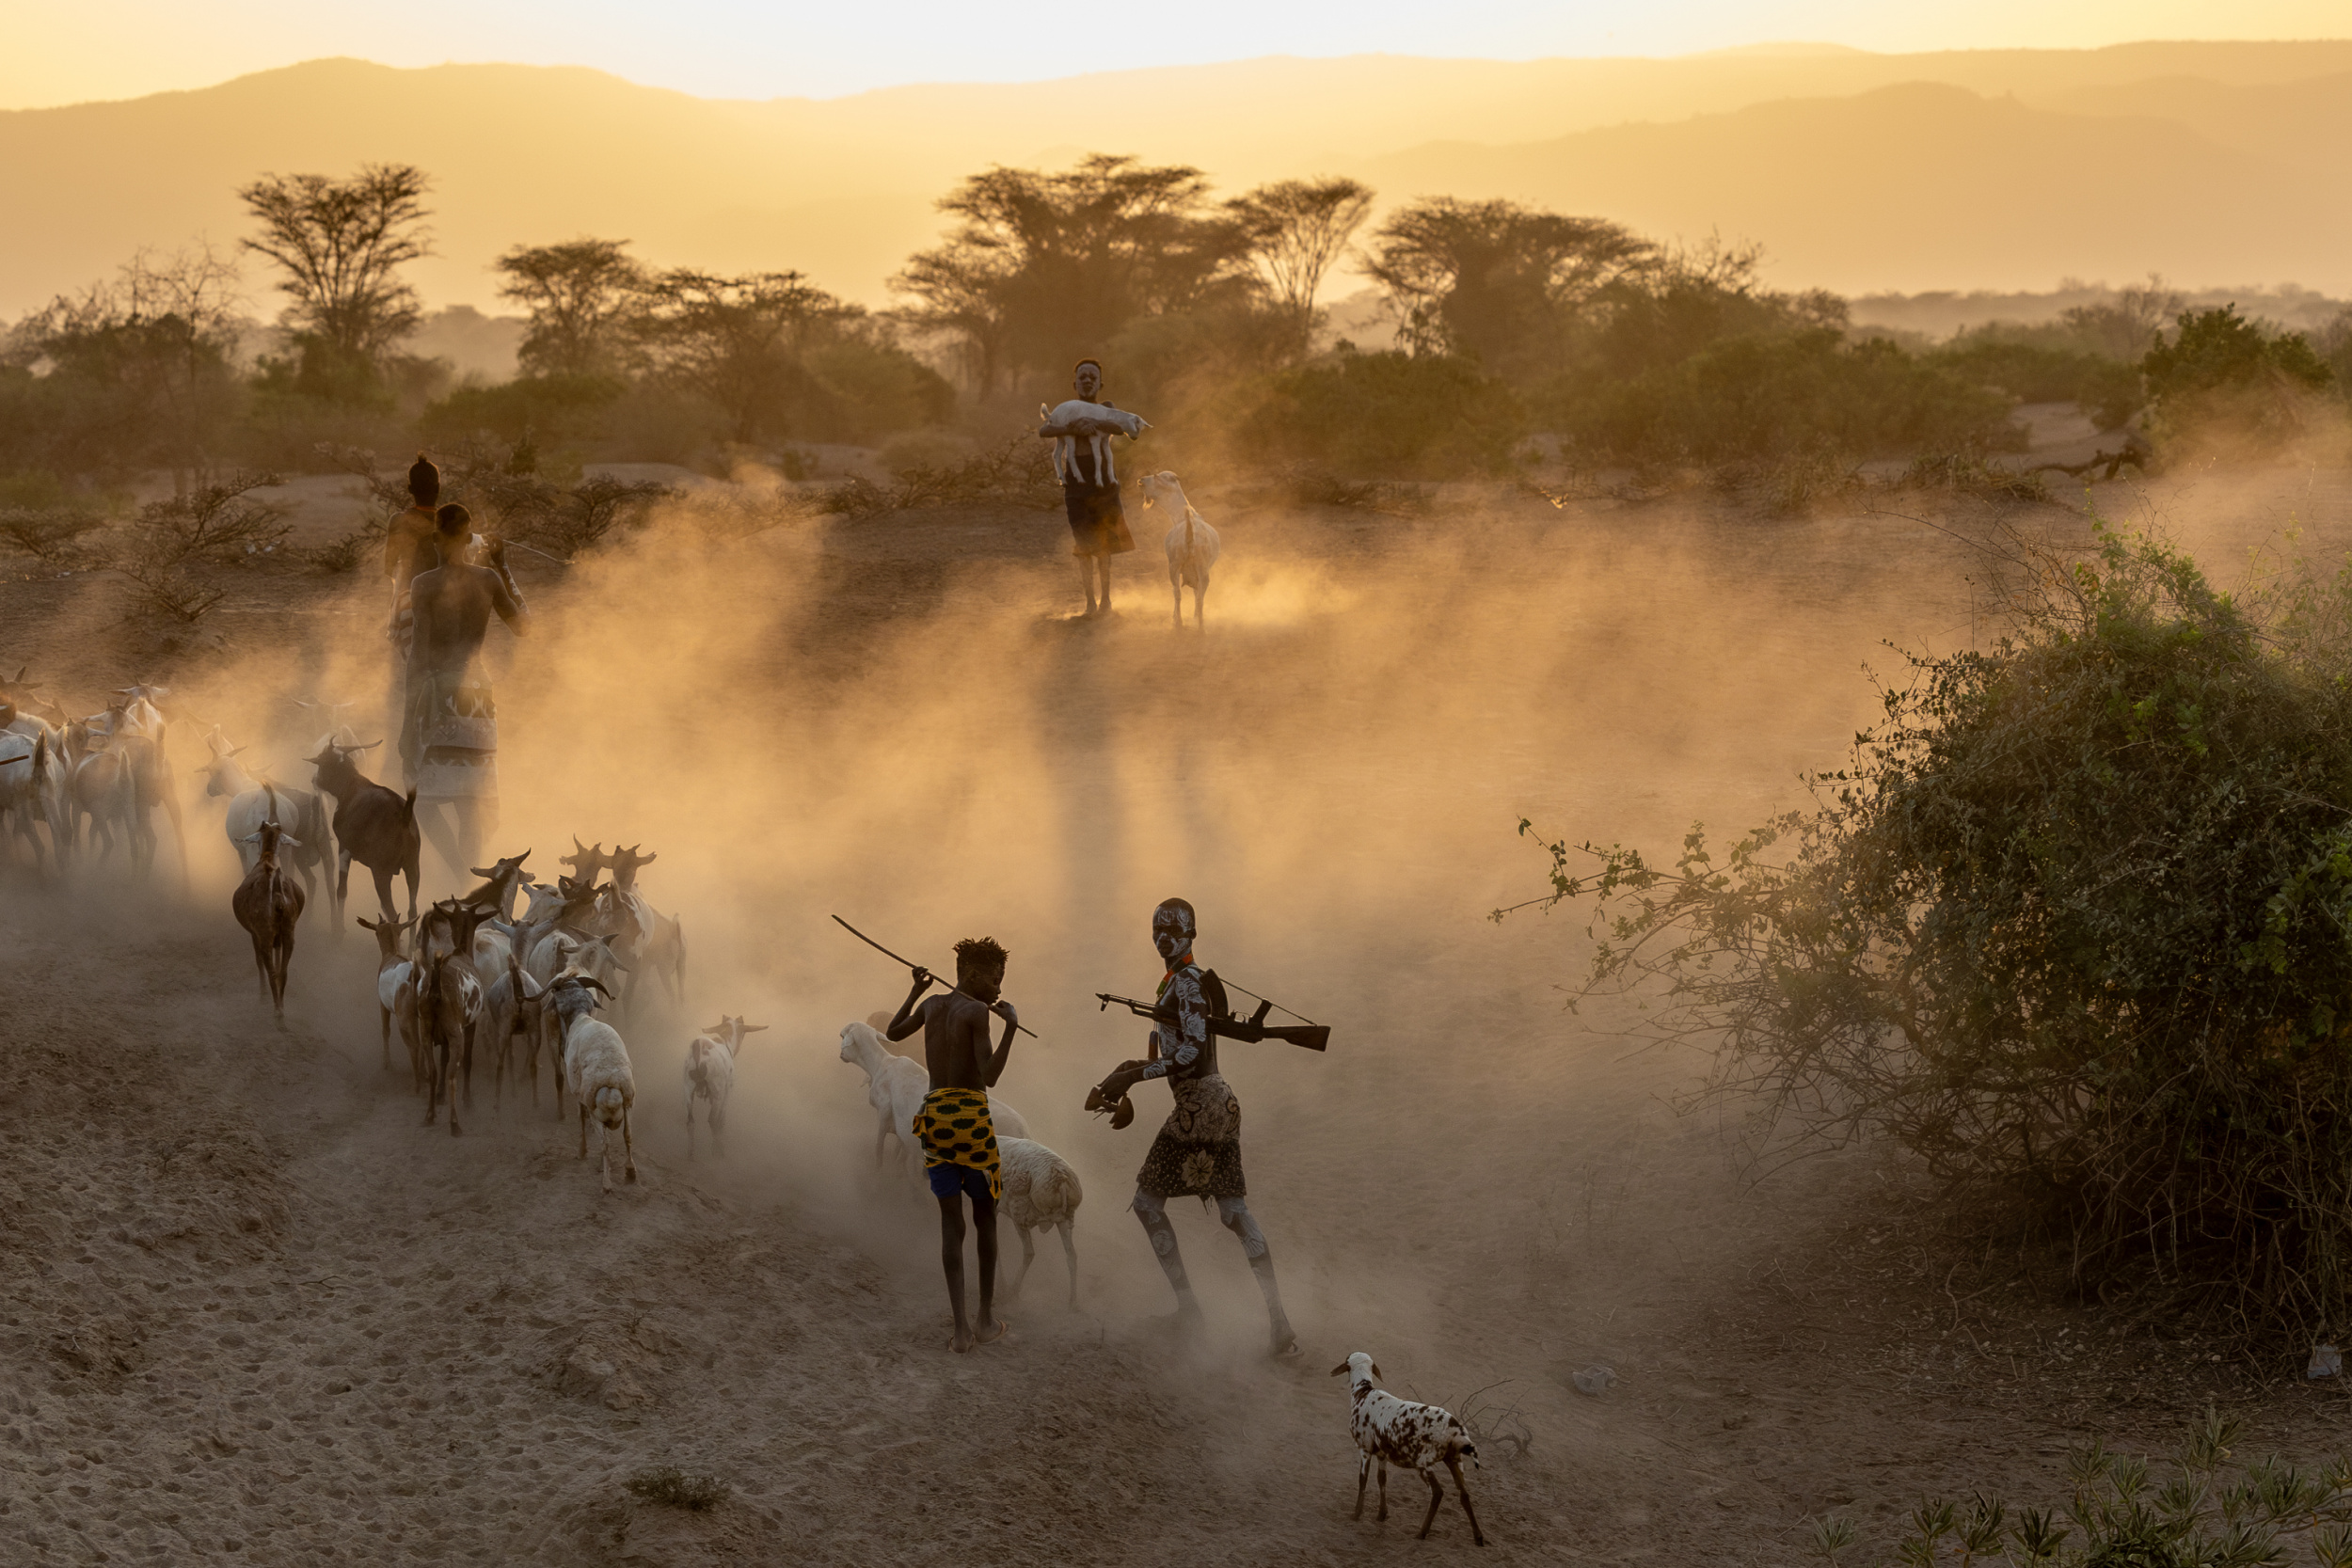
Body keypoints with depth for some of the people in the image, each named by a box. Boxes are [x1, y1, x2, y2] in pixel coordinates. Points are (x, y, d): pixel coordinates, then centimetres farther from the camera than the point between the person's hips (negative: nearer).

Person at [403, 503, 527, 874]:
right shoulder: (488, 579, 2)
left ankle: (461, 872, -22)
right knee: (470, 807, 9)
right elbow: (522, 625, 18)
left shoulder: (424, 584, -8)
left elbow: (418, 653, -6)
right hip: (477, 691, 4)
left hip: (438, 690, -4)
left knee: (424, 802, 0)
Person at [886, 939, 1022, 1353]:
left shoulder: (932, 1004, 10)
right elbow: (990, 1077, -16)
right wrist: (1011, 1027, -12)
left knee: (951, 1223, 3)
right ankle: (987, 1318, 18)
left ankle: (961, 1327, -6)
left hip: (934, 1116, 5)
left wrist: (915, 992, 39)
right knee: (985, 1217, 12)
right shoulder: (976, 1012, -10)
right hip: (971, 1116, -5)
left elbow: (893, 1032, 29)